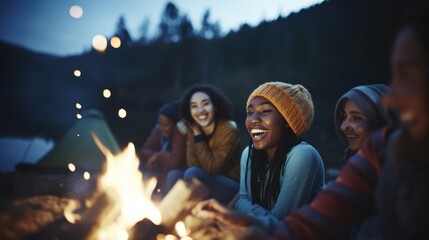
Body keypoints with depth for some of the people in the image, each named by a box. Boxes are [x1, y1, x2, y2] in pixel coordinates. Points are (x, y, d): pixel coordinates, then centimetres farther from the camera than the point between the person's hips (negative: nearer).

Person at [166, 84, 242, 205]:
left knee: (192, 174, -26)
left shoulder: (229, 130, -19)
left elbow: (212, 169, -22)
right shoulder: (192, 129, 0)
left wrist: (199, 136, -19)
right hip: (210, 184, 6)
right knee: (174, 175, -12)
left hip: (233, 189, -6)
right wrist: (196, 134, -17)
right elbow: (192, 165, -9)